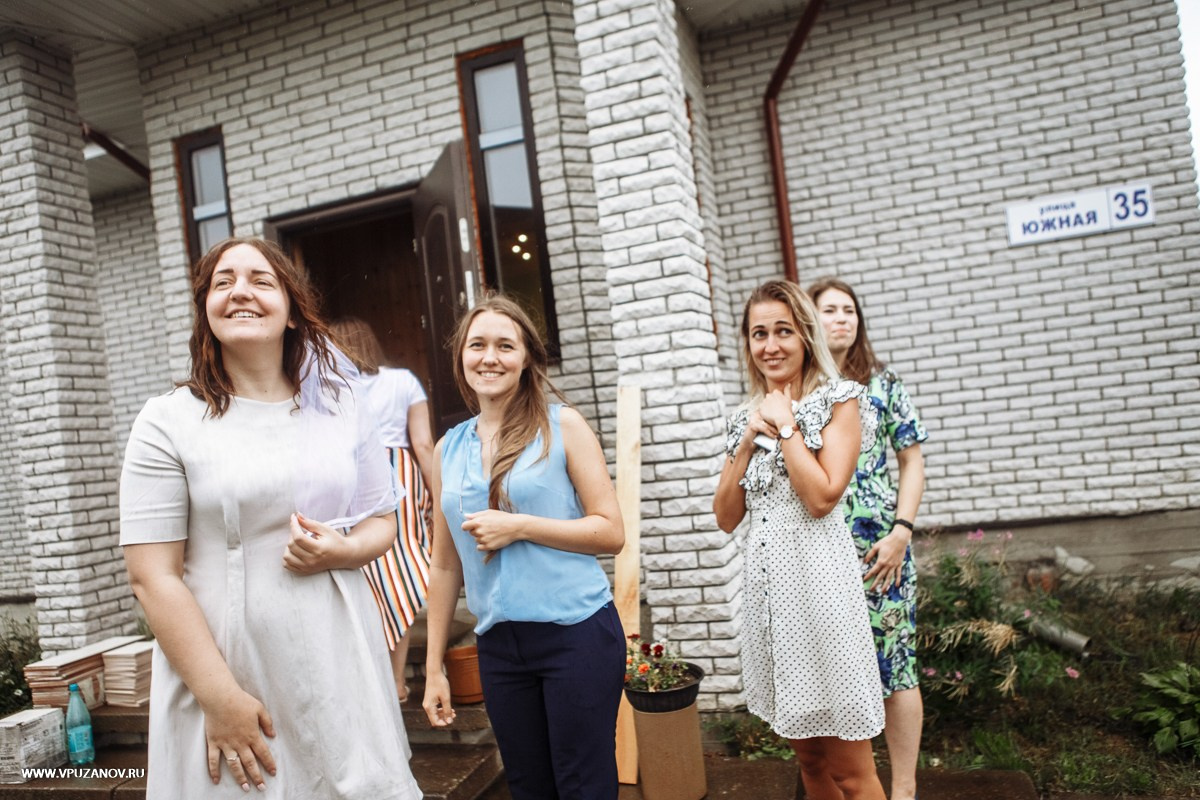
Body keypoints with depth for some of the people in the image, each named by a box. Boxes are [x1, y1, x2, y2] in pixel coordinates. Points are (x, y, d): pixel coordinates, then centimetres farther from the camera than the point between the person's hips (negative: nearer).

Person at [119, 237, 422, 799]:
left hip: (339, 669, 3)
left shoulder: (341, 406, 5)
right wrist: (221, 697, -13)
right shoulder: (168, 422, -4)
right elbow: (152, 576, -8)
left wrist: (341, 550, -10)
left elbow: (383, 521, 12)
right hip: (225, 671, -2)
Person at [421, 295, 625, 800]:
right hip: (498, 643, 4)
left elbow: (611, 532, -7)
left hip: (576, 631, -4)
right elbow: (444, 566, 12)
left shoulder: (562, 426, -4)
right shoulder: (449, 448, 7)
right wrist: (433, 667, 12)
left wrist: (519, 526, -17)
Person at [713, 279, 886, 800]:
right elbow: (726, 517, 6)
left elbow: (822, 496, -17)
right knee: (808, 758, 20)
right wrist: (749, 440, -3)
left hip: (818, 578, -6)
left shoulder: (839, 400, -3)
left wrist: (785, 424, -10)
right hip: (766, 580, 6)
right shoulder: (746, 417, 12)